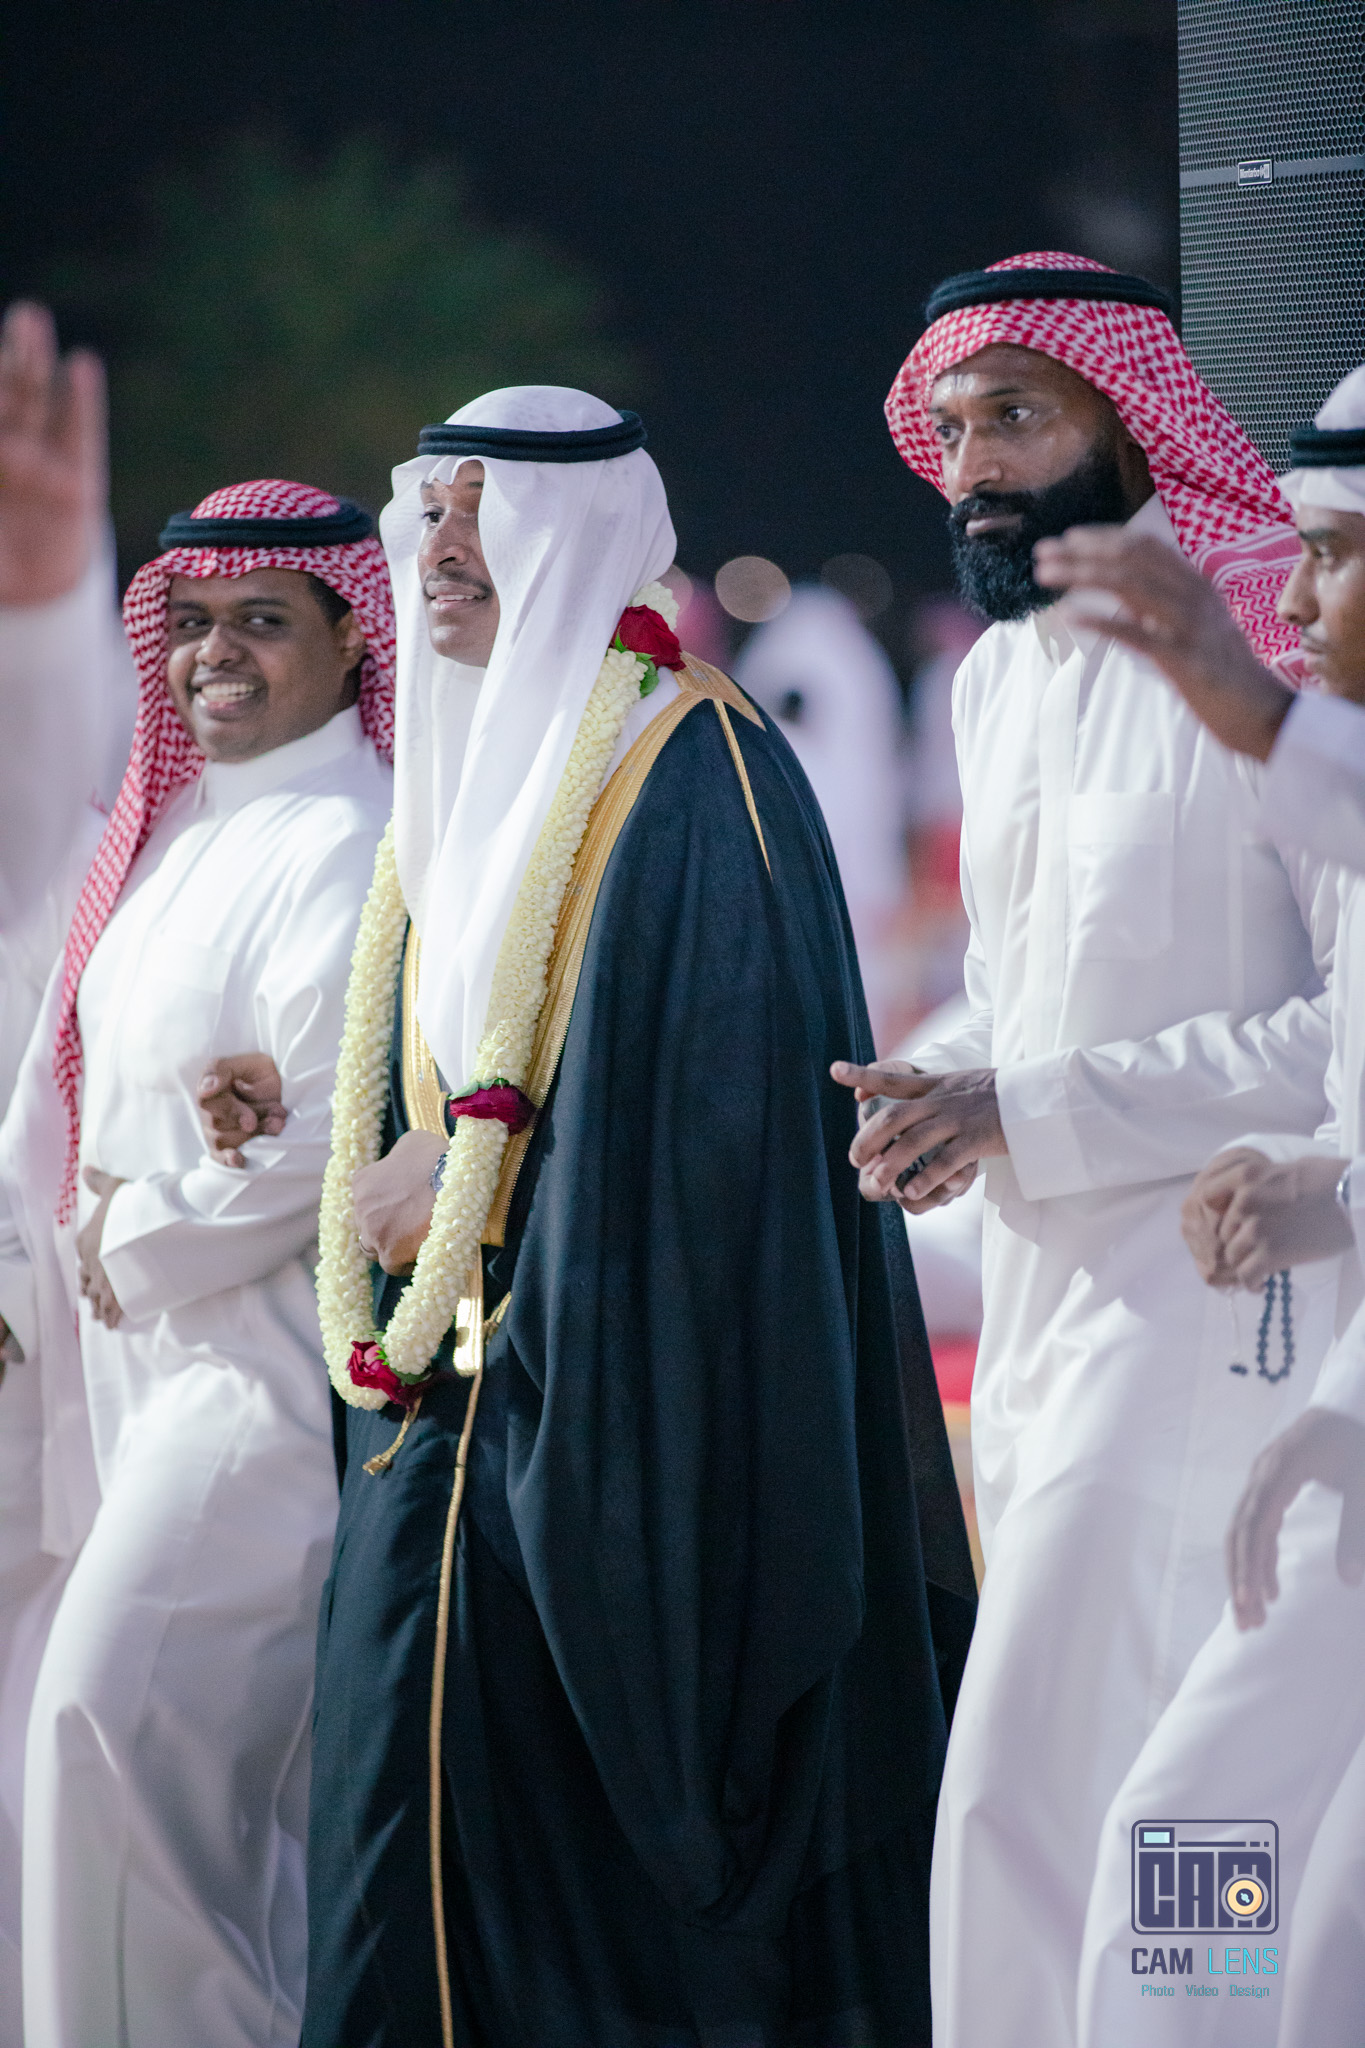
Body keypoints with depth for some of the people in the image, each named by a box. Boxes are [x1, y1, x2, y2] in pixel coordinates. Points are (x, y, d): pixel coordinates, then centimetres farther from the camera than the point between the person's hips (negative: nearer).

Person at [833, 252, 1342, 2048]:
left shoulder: (1264, 652, -12)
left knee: (1029, 1790, -15)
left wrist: (1036, 1107, -18)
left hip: (1211, 1292, -9)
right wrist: (943, 1092, 6)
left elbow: (1353, 1022, -18)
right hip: (1045, 1294, 9)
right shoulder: (997, 678, 16)